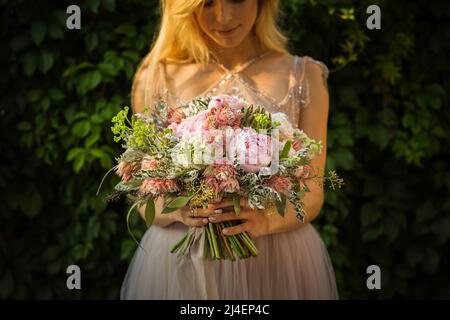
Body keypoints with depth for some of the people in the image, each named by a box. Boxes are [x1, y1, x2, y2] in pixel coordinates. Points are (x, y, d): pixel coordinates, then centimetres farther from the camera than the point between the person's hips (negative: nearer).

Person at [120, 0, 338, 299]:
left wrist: (266, 220, -22)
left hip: (278, 260, 0)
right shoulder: (155, 78, -1)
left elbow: (311, 194, -2)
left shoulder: (304, 76, -1)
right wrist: (178, 210, -21)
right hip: (180, 262, 0)